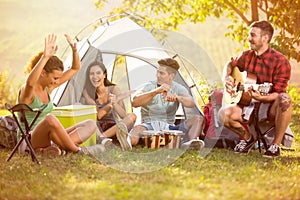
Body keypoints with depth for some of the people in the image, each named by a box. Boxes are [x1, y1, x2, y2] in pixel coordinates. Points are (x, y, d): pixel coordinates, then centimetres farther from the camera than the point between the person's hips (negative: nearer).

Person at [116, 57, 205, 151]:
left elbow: (191, 103, -14)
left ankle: (189, 143, -48)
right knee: (138, 129, -38)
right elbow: (134, 103, -18)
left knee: (198, 119, -18)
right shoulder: (150, 86, 1)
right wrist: (156, 91, -29)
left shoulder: (178, 89, 7)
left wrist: (178, 98, -37)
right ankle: (128, 141, -75)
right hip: (149, 126, -2)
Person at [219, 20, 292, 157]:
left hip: (271, 108, -5)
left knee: (285, 99, -40)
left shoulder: (280, 61, -15)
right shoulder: (247, 56, 4)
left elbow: (278, 94, -19)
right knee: (224, 114, -23)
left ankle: (276, 145, -26)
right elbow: (231, 65, 26)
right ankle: (247, 137, 8)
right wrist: (227, 78, 4)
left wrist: (261, 97, -39)